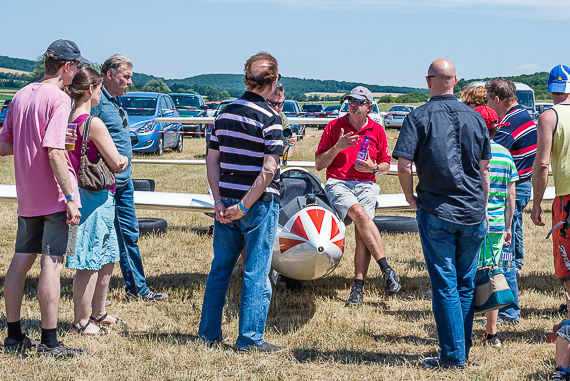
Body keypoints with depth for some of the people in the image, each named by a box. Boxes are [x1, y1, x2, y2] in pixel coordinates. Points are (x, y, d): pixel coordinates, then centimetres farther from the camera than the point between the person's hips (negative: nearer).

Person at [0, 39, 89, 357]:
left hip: (28, 197, 8)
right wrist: (70, 197, -21)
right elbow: (54, 153, -23)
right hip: (55, 197, -8)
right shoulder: (59, 99, -14)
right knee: (53, 265, -5)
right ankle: (50, 342, -1)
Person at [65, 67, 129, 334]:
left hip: (79, 192, 9)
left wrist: (116, 160, 6)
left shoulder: (69, 120, 8)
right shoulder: (93, 123, -18)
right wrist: (122, 160, 5)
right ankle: (81, 322, 7)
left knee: (107, 258, 20)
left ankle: (98, 312, 31)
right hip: (97, 197, -9)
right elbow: (116, 164, -15)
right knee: (90, 264, -1)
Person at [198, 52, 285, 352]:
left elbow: (212, 160, 6)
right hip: (259, 203, -6)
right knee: (256, 273, 1)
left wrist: (219, 201, 4)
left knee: (220, 268, 15)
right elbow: (269, 170, -19)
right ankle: (250, 339, 5)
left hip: (227, 202, 6)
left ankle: (209, 332, 22)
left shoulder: (226, 113, 8)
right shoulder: (270, 118, -11)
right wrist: (245, 206, -14)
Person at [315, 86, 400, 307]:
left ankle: (358, 288, -21)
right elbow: (319, 164, 5)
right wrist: (338, 147, -11)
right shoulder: (334, 127, 7)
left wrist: (374, 168, -4)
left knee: (361, 231, -21)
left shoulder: (377, 130, 11)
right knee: (359, 214, -31)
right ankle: (386, 269, -30)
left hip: (366, 186, 2)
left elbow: (386, 164, 19)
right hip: (338, 184, -1)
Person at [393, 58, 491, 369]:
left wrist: (411, 198, 4)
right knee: (466, 284, 13)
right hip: (473, 213, 4)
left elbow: (403, 165, -12)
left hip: (436, 212, -3)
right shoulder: (475, 117, 7)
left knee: (444, 285, 2)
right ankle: (463, 350, 21)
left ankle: (453, 355, 4)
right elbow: (484, 168, 11)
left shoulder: (419, 116, -5)